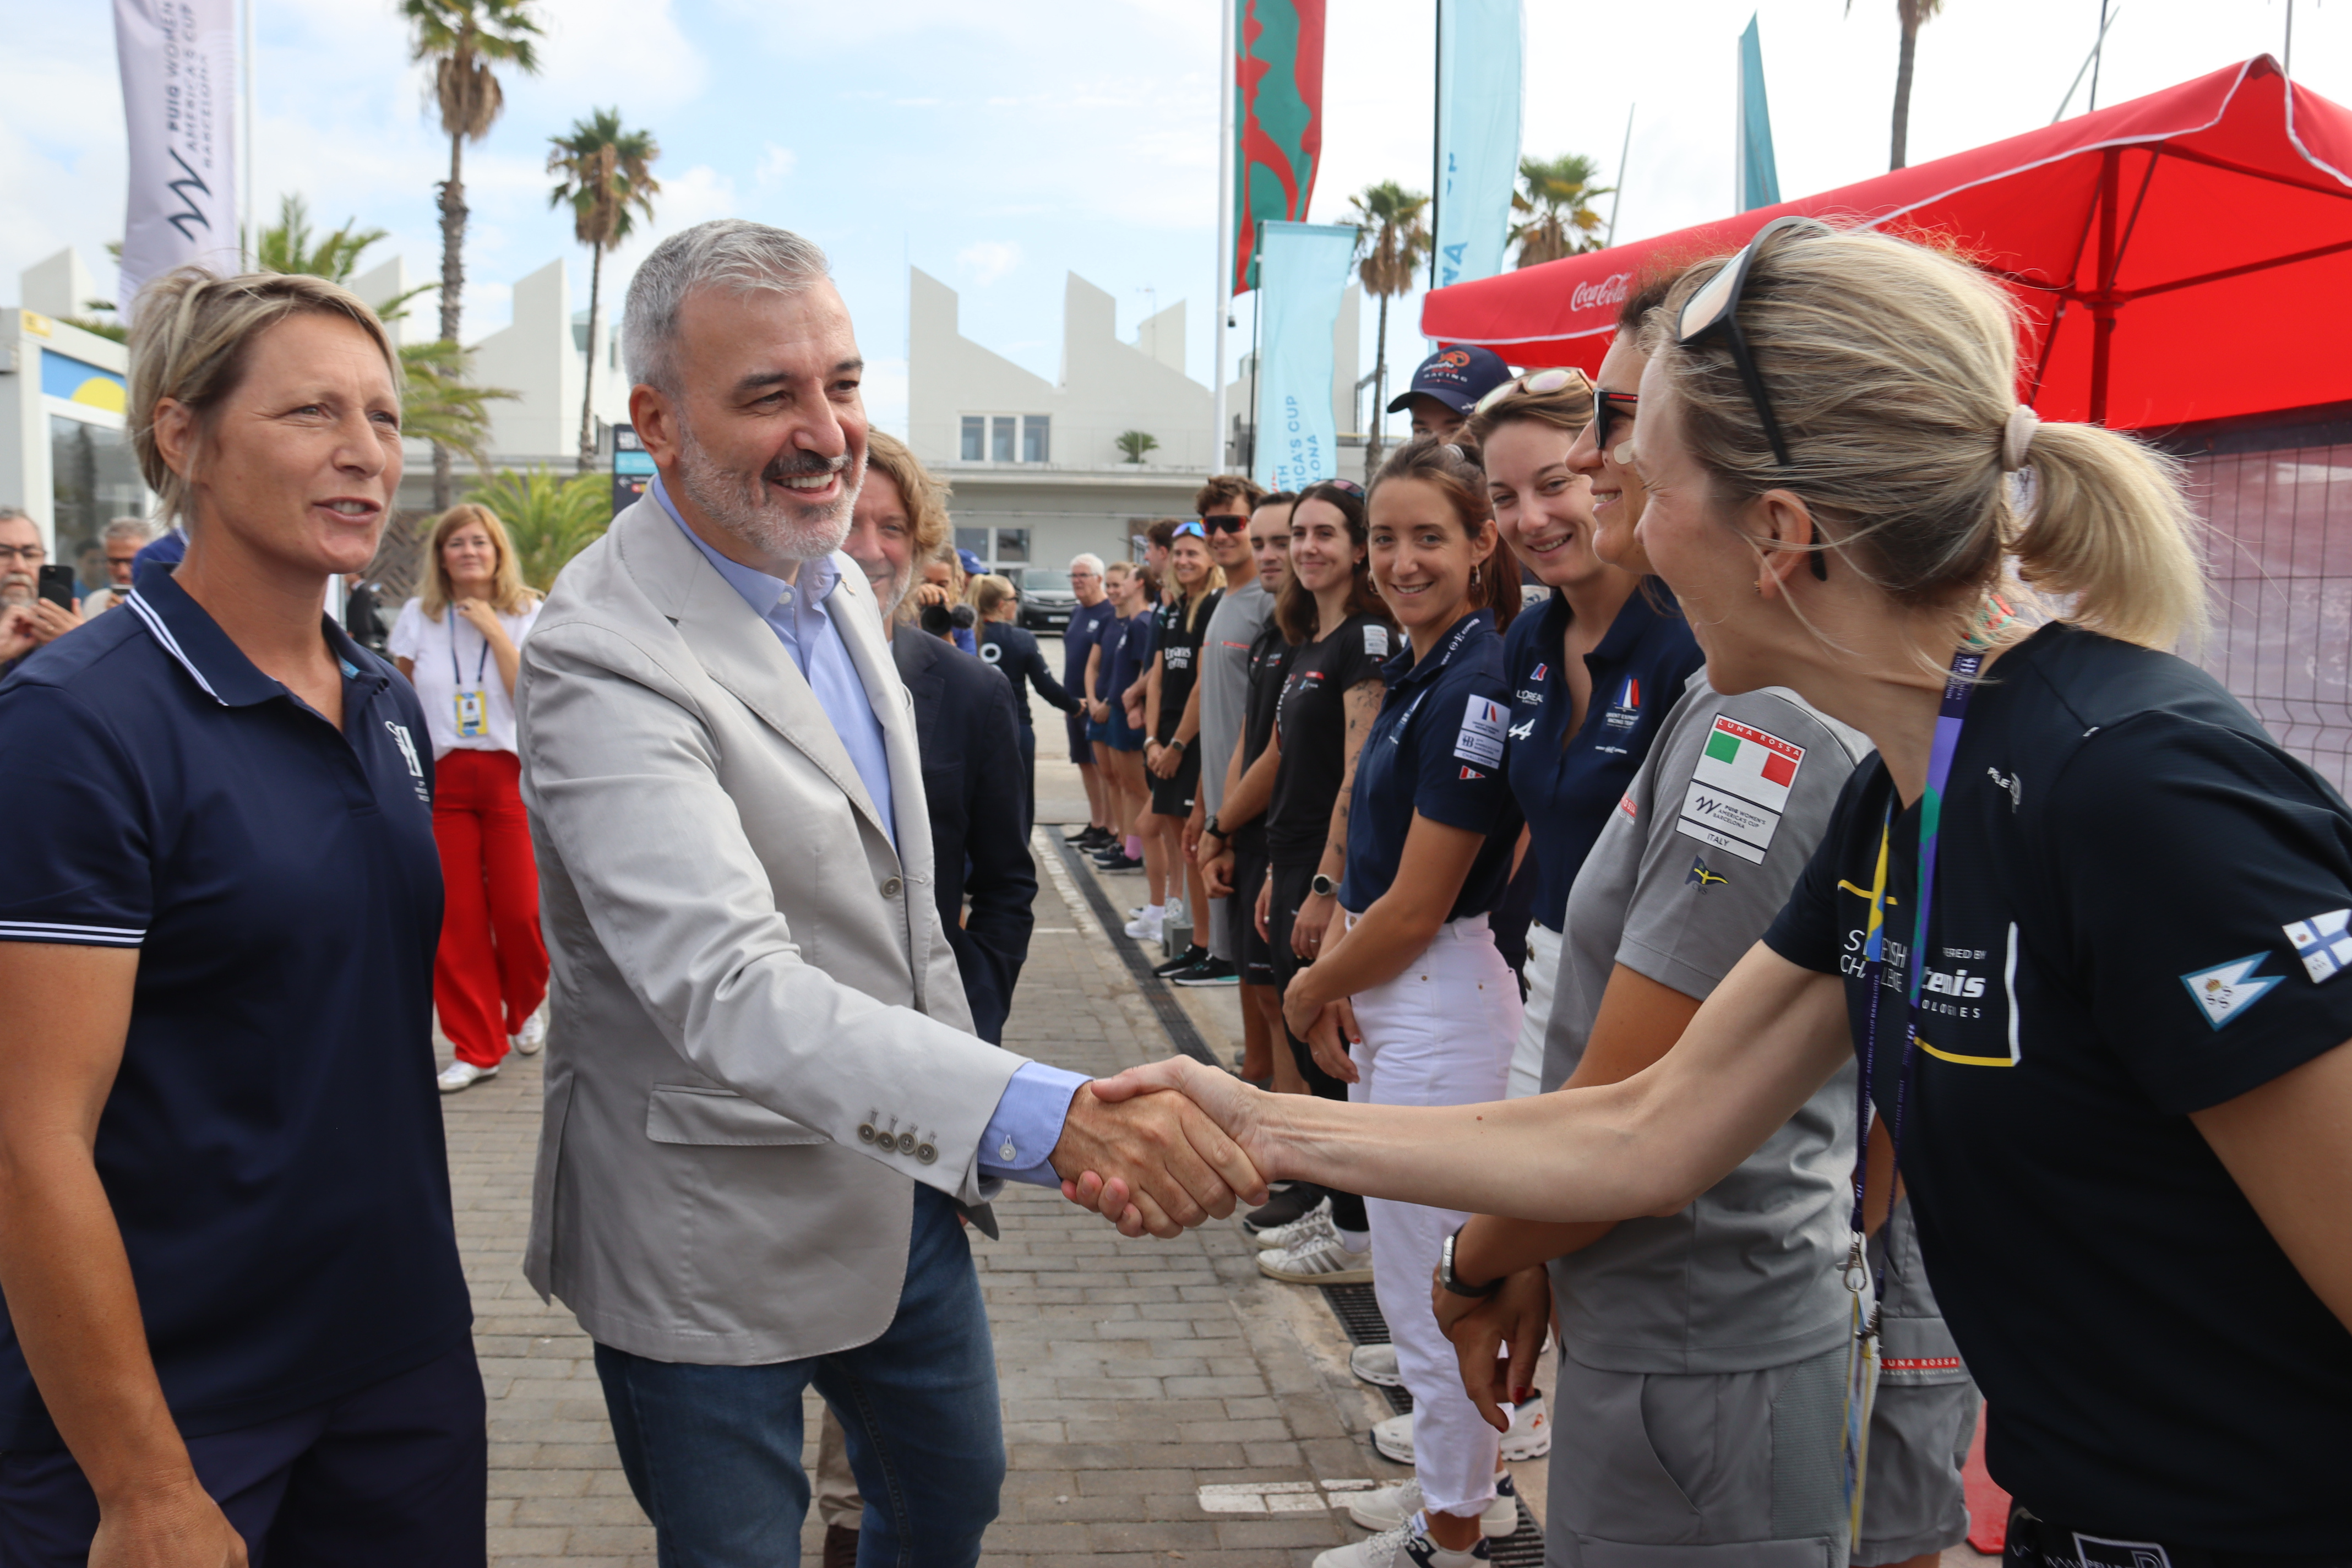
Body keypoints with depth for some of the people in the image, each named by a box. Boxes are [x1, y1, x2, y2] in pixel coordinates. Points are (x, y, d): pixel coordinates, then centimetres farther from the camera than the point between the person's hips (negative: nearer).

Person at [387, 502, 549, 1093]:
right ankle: (475, 1048, 9)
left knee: (520, 910, -5)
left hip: (510, 774, -1)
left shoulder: (526, 615, 4)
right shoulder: (418, 617, 8)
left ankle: (525, 1007, 26)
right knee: (453, 918, -2)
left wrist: (494, 631, -12)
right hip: (440, 778, 1)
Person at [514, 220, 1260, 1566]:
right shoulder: (602, 659, -26)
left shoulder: (840, 583, 2)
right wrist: (1046, 1114, -48)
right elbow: (728, 989, -37)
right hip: (718, 1244, -8)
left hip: (904, 1184, 8)